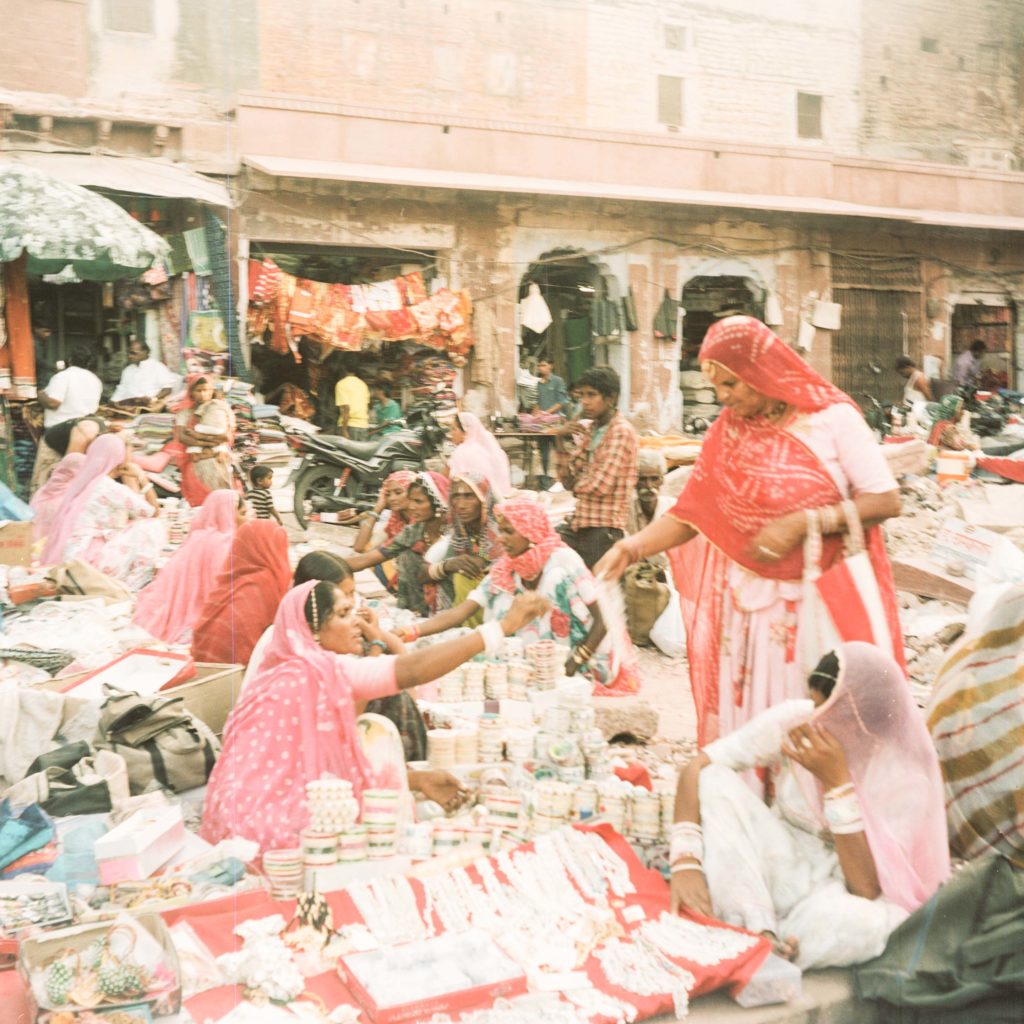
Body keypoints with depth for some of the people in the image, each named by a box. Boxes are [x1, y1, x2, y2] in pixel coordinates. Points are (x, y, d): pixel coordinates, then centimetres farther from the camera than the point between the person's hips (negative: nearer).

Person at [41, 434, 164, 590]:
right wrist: (141, 477, 10)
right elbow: (154, 511, 2)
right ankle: (129, 585, -2)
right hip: (89, 563, -9)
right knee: (152, 527, -2)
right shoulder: (113, 489, -10)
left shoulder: (83, 483, 14)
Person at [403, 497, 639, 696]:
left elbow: (604, 618, -13)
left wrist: (573, 666, -16)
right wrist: (412, 632, -22)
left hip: (584, 673, -5)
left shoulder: (563, 561, -15)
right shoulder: (503, 573, -1)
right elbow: (459, 613, -8)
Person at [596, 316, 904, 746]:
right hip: (751, 603, 3)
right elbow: (689, 514, 0)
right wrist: (631, 547, -14)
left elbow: (886, 500, -11)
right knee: (747, 725, 6)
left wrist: (804, 522, -20)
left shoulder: (831, 417, -7)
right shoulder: (726, 433, 5)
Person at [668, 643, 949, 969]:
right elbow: (698, 767, -19)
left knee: (867, 920, -41)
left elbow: (867, 888, -30)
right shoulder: (795, 719, -18)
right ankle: (758, 932, -28)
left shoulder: (905, 774, -23)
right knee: (716, 780, -23)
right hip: (782, 867, 3)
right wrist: (686, 863, -32)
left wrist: (836, 782, -35)